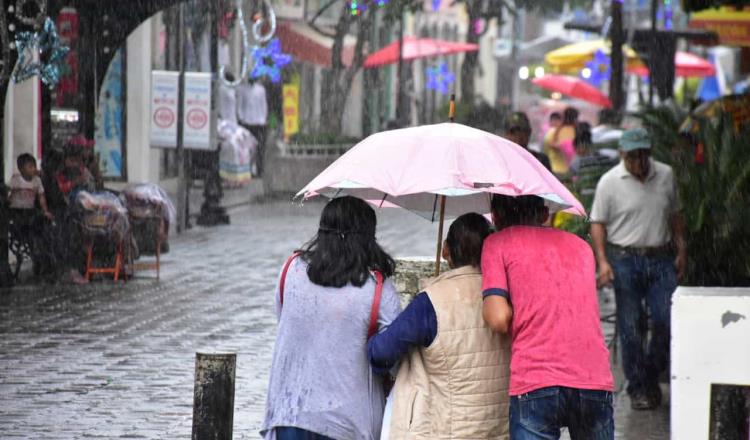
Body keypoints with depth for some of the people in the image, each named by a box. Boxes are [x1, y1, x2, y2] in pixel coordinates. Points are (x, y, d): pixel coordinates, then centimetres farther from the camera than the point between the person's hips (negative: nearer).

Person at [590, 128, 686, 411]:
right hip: (625, 260, -3)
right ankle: (638, 388, 11)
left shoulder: (665, 175, 7)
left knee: (667, 321, -4)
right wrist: (603, 261, -12)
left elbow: (675, 216, 17)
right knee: (631, 328, 0)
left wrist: (681, 251, 13)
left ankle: (652, 376, 17)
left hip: (661, 260, 3)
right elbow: (598, 223, -3)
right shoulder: (610, 182, -4)